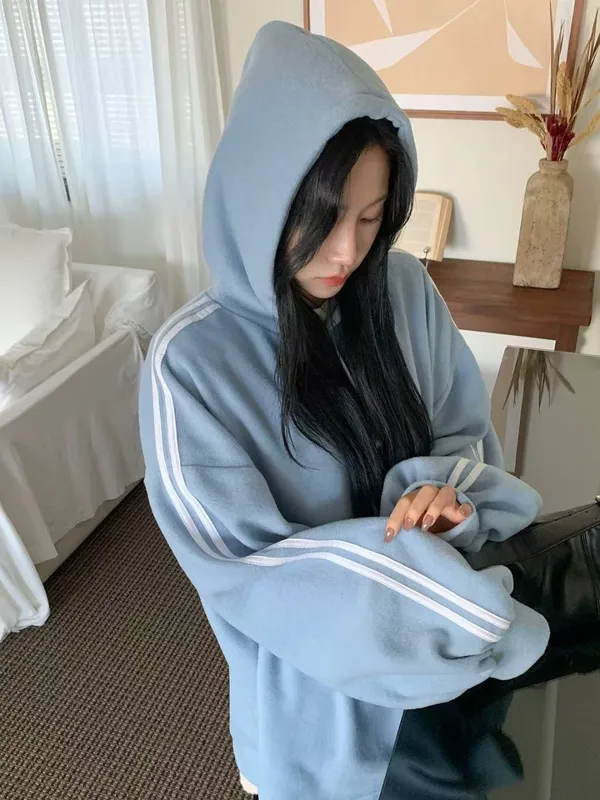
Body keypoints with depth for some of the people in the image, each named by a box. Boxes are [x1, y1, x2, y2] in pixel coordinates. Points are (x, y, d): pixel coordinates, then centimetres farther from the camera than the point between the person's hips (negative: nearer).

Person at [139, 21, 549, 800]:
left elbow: (471, 434, -4)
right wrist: (423, 577, -32)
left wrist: (445, 488, -27)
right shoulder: (192, 359, -28)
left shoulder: (405, 290, -14)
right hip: (313, 650, -3)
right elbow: (244, 572, -24)